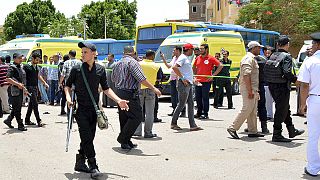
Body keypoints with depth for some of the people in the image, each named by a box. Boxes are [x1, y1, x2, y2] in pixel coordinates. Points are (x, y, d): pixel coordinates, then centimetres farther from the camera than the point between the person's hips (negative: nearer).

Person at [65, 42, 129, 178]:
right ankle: (93, 167, -7)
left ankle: (80, 163, 24)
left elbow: (106, 88, 12)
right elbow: (67, 85, 8)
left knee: (88, 138, 9)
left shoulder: (100, 70, 4)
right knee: (87, 137, -10)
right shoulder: (76, 69, -2)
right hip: (80, 108, -4)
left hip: (94, 109, 4)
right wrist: (68, 97, -12)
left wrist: (118, 100, 2)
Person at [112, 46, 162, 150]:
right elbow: (141, 78, -20)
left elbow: (113, 79, 26)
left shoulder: (118, 63, 14)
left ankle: (126, 142, 18)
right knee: (136, 117, -4)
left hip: (119, 92, 9)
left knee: (124, 118, 13)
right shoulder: (132, 62, -10)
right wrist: (153, 88, -18)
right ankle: (123, 138, -8)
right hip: (130, 93, -9)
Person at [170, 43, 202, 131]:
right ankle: (173, 123, 4)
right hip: (184, 84, -10)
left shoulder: (187, 58, 19)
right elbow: (174, 67, -24)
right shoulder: (182, 57, -11)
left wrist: (192, 79, 18)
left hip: (189, 84, 10)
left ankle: (193, 125, 9)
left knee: (191, 104, 7)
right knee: (181, 104, -5)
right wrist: (182, 78, -22)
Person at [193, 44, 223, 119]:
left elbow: (220, 66, -8)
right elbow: (194, 67, 24)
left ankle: (205, 114, 6)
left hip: (206, 82, -6)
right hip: (198, 82, 6)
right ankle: (199, 113, 23)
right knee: (198, 98, 10)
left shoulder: (211, 58, -6)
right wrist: (195, 76, 11)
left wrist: (213, 75, -10)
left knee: (205, 98, -2)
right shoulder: (198, 58, 10)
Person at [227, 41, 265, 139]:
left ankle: (252, 131, 15)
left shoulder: (252, 58, 21)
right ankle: (233, 128, -5)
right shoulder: (249, 59, -13)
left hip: (253, 90, 11)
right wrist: (250, 90, -25)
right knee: (247, 109, -10)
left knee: (253, 111, 11)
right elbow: (246, 75, -23)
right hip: (249, 89, -11)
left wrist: (255, 91, 22)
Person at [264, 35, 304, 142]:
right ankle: (277, 135, 6)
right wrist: (295, 80, -10)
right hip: (282, 87, -8)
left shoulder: (272, 56, 7)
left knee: (286, 108, 20)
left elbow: (266, 70, 5)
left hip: (272, 86, 8)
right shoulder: (287, 56, -14)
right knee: (281, 110, 1)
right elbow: (287, 72, -25)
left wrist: (270, 83, 13)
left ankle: (292, 131, 33)